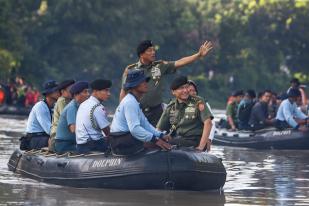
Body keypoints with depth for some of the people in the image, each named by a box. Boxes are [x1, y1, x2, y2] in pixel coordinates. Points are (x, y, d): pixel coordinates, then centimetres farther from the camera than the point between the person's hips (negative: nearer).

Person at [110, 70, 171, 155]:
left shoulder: (134, 101, 18)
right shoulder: (130, 102, -16)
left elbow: (144, 123, 15)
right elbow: (134, 128, -26)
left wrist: (160, 135, 3)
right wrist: (155, 140, -28)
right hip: (122, 143, -10)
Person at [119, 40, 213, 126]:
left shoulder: (161, 66, 4)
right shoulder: (130, 70, -1)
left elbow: (180, 62, -2)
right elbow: (124, 92, 3)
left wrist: (199, 55, -11)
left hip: (156, 111, 2)